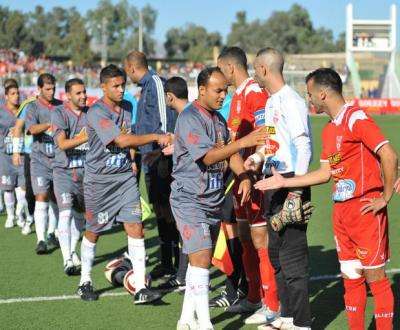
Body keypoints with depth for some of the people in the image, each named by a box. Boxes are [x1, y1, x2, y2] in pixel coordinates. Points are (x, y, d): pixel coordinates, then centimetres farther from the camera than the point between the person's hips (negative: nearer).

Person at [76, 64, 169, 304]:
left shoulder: (128, 107, 6)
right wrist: (156, 137, -25)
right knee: (93, 231, 9)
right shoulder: (96, 112, -18)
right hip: (99, 179, -5)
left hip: (125, 175, 5)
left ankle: (140, 288, -10)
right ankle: (85, 282, 29)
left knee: (135, 227, -8)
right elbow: (122, 140, -26)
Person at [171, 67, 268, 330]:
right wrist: (243, 142, -32)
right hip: (189, 199, -8)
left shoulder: (219, 118, 11)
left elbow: (231, 154, 14)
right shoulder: (189, 118, -16)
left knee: (200, 260, 11)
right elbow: (208, 156, -25)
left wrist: (244, 177, -5)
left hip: (213, 200, 8)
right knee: (201, 258, -14)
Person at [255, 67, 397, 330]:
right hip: (341, 210, 8)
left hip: (366, 208, -8)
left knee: (374, 276, -4)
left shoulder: (356, 118, -12)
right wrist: (284, 182, 20)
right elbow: (326, 172, 19)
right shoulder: (329, 130, 15)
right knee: (350, 276, 10)